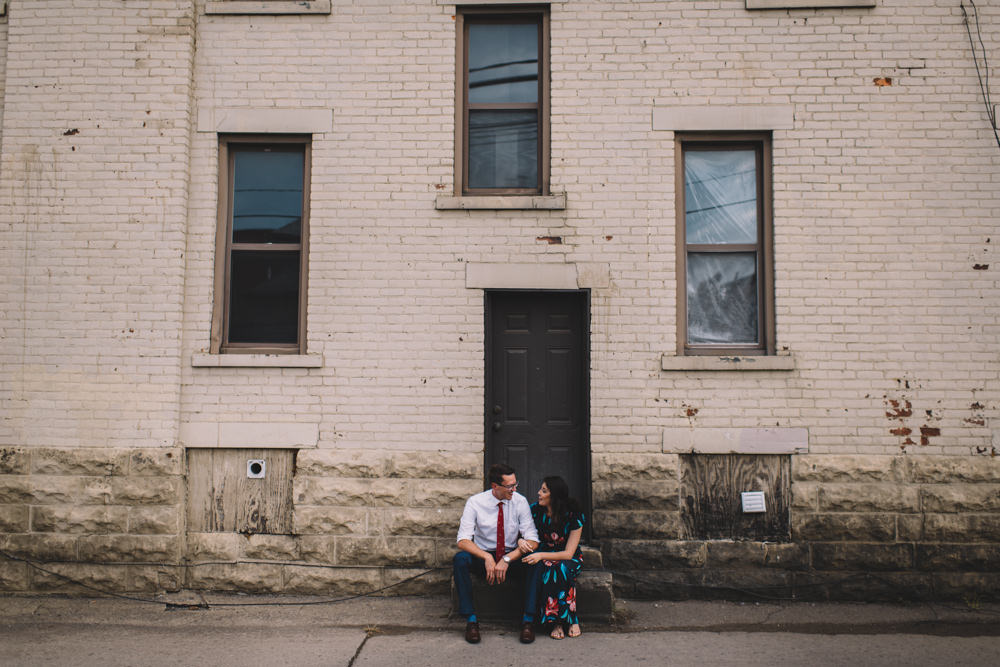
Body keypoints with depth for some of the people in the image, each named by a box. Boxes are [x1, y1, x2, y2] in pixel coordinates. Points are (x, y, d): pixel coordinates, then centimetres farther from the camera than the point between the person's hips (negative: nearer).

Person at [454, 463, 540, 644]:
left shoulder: (520, 501, -9)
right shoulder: (475, 502, -11)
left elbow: (533, 541, -13)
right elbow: (463, 540, -16)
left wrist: (506, 560, -26)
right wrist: (487, 558, -33)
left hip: (511, 556, 0)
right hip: (482, 555, 0)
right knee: (460, 558, -32)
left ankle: (527, 619, -22)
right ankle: (471, 619, -22)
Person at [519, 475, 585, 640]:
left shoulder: (573, 515, -16)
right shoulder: (535, 510, -7)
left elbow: (568, 553, -19)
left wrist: (541, 555, -32)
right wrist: (521, 542, -23)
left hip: (569, 559, -2)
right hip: (543, 556, 2)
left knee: (561, 569, -37)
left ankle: (558, 621, -22)